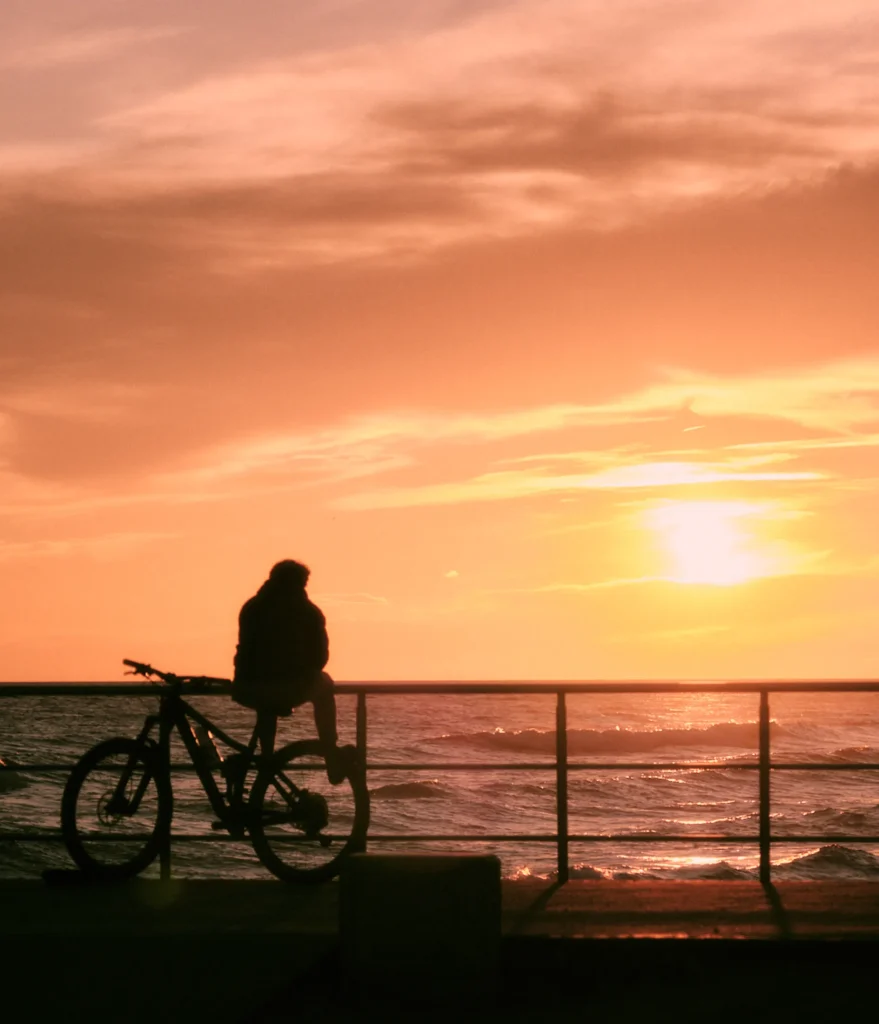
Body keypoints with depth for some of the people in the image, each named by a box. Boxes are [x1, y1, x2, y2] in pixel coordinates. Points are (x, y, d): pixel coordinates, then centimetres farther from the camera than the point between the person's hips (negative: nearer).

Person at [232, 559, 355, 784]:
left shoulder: (251, 609, 12)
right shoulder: (309, 612, 5)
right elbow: (320, 657, 9)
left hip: (250, 693, 3)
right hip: (292, 690, -3)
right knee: (323, 682, 30)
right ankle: (332, 758, 33)